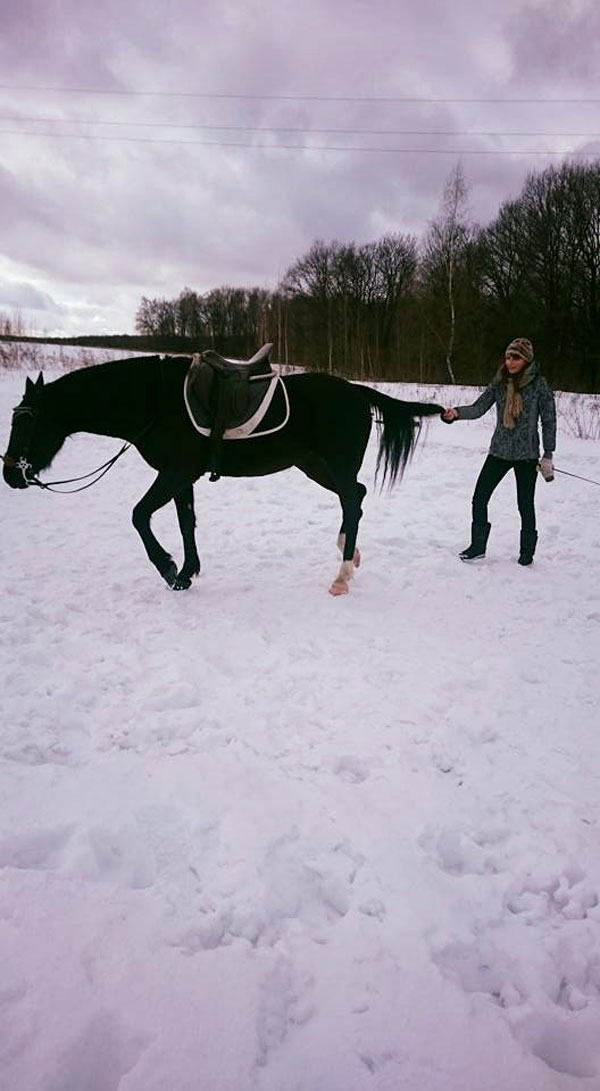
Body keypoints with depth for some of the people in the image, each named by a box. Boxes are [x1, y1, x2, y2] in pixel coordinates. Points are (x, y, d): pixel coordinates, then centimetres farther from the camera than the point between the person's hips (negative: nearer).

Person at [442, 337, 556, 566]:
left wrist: (548, 456, -5)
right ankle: (478, 546, 18)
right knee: (479, 497, 1)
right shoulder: (500, 382, 2)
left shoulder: (538, 384, -8)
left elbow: (549, 421, -4)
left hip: (526, 454, -3)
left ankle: (527, 552, 25)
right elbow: (478, 408, -7)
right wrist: (457, 412, -27)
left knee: (525, 504, 5)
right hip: (499, 451, 4)